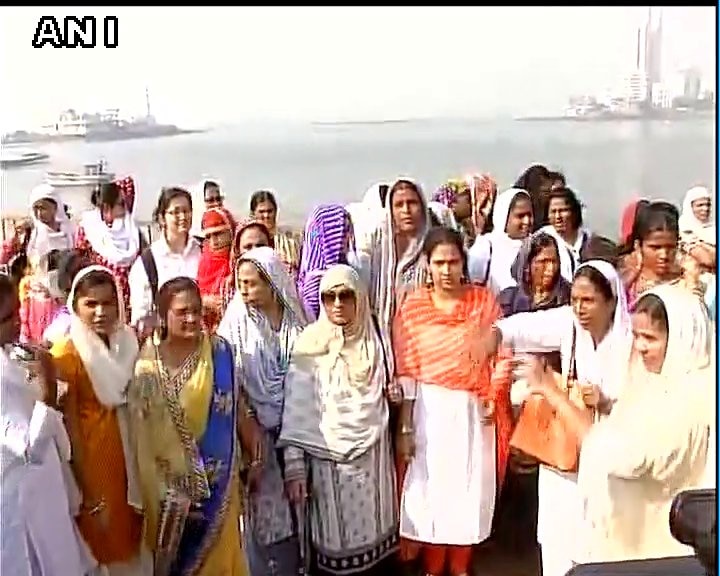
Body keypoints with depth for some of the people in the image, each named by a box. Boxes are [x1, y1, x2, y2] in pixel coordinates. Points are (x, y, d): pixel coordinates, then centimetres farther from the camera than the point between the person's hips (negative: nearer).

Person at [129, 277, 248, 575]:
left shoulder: (220, 351, -7)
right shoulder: (147, 360, -7)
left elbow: (233, 410, -1)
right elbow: (139, 423, -3)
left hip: (213, 475, 0)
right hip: (167, 474, 0)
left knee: (216, 546, 11)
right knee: (171, 551, 15)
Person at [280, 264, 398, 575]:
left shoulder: (374, 340, 2)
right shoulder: (310, 345, -9)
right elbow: (297, 409, -10)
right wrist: (294, 466, -14)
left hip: (372, 451, 3)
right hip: (329, 454, -3)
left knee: (372, 527, 12)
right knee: (335, 536, 7)